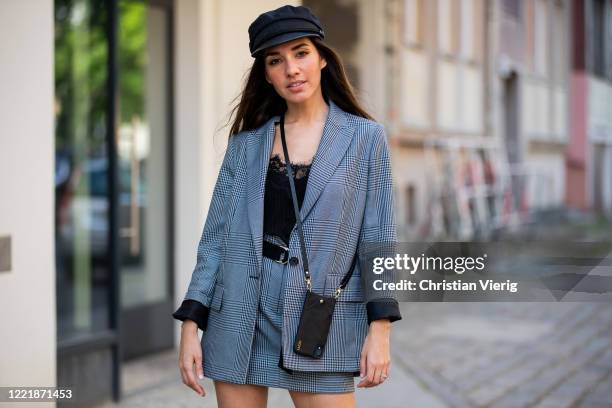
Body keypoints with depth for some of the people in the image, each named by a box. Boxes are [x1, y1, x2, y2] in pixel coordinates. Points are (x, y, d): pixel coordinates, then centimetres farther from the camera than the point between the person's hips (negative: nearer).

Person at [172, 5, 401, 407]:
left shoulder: (365, 138, 1)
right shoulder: (247, 140, 6)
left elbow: (378, 239, 0)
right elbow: (217, 235, 6)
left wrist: (379, 329, -7)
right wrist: (191, 325, 0)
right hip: (240, 313, 2)